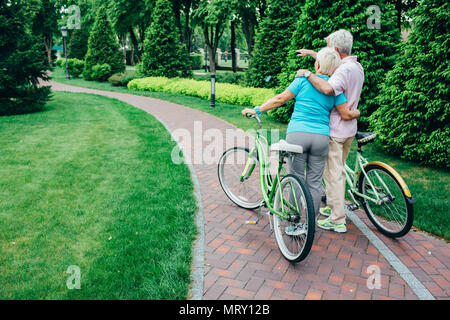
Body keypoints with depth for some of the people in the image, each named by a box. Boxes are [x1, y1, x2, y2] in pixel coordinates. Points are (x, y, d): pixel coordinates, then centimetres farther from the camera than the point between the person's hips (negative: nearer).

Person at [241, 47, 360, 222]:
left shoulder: (303, 79, 2)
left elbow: (280, 99, -1)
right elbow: (346, 114, 3)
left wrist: (257, 110, 5)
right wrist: (358, 113, 25)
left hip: (297, 134, -2)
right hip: (321, 137, 2)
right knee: (314, 183, 11)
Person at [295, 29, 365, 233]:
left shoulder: (345, 70, -20)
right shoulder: (357, 67, 12)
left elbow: (328, 88, -39)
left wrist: (308, 74, -26)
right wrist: (312, 54, 25)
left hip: (335, 131, -10)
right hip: (349, 130, 10)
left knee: (333, 174, -2)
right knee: (338, 171, 19)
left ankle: (337, 220, 5)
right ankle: (333, 207, 33)